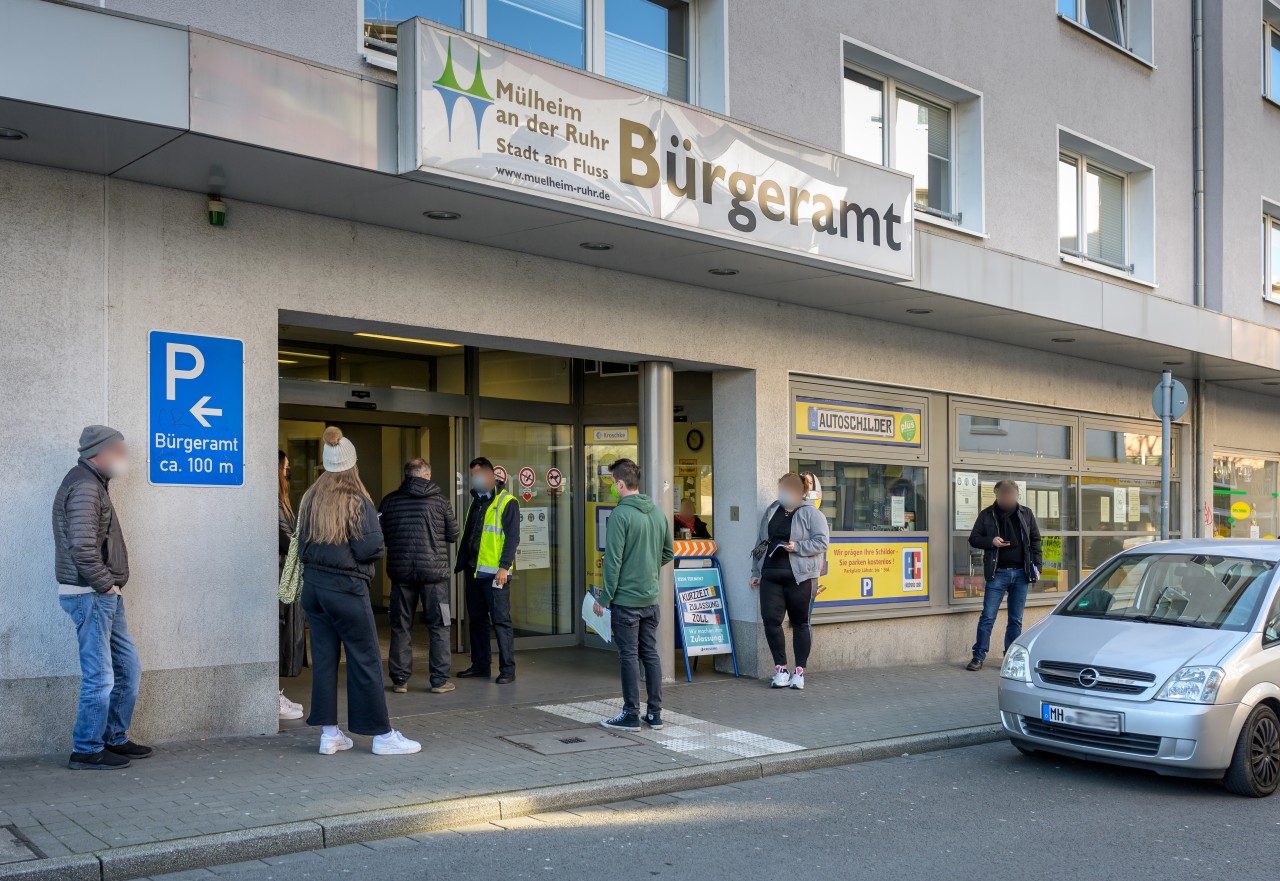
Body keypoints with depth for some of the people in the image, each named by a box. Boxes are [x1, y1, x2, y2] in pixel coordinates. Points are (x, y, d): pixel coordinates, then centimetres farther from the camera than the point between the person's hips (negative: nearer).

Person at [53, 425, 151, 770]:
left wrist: (111, 585, 11)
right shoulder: (84, 486, -16)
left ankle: (114, 739, 25)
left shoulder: (93, 484, 17)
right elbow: (82, 547, -25)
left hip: (105, 597, 10)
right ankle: (87, 751, 7)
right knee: (99, 677, -4)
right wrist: (106, 584, -15)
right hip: (90, 596, -10)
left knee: (128, 667, 15)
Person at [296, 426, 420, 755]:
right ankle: (382, 735, 5)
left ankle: (329, 733, 14)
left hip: (313, 586, 6)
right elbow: (370, 549, -16)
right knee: (365, 659, 0)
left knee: (323, 657, 10)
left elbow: (301, 546, 10)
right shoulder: (357, 501, -11)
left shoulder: (310, 500, 6)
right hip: (346, 588, -6)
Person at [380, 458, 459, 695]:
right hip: (434, 570, -2)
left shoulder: (390, 500, 1)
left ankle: (399, 680, 13)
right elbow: (453, 535, 3)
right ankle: (440, 680, 5)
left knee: (401, 627, 11)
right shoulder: (440, 499, -3)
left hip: (400, 570, 2)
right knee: (438, 626, 6)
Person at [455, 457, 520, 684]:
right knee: (477, 619, 12)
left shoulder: (506, 502, -7)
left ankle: (507, 669, 0)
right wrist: (462, 563, 17)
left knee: (501, 620, -5)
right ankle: (480, 665, 22)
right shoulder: (476, 502, 17)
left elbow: (512, 537, -12)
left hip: (494, 573, -8)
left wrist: (504, 567, -18)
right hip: (473, 571, 8)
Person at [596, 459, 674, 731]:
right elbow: (668, 553, 16)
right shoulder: (658, 512, 7)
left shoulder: (620, 515, -16)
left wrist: (604, 598, -10)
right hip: (651, 598, 7)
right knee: (650, 653, 12)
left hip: (626, 599, -7)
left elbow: (613, 561, -17)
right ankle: (655, 714, 17)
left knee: (629, 656, 1)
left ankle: (631, 715, 8)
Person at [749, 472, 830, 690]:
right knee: (771, 620, -4)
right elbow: (760, 542, 18)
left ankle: (799, 672, 13)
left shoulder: (811, 513, -1)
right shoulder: (771, 511, 15)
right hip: (770, 576, 5)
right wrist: (756, 572, 16)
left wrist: (797, 547, -19)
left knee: (800, 623, 4)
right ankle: (780, 669, 9)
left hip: (800, 577, -4)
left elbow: (821, 541, -9)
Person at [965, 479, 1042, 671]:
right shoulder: (987, 515, 2)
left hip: (1021, 572, 2)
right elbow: (973, 538, 5)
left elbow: (1035, 540, 10)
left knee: (1016, 619, 7)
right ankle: (978, 657, 3)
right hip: (997, 573, -2)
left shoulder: (1026, 514, 6)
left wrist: (1037, 565, 2)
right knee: (987, 617, -3)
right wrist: (991, 541, -14)